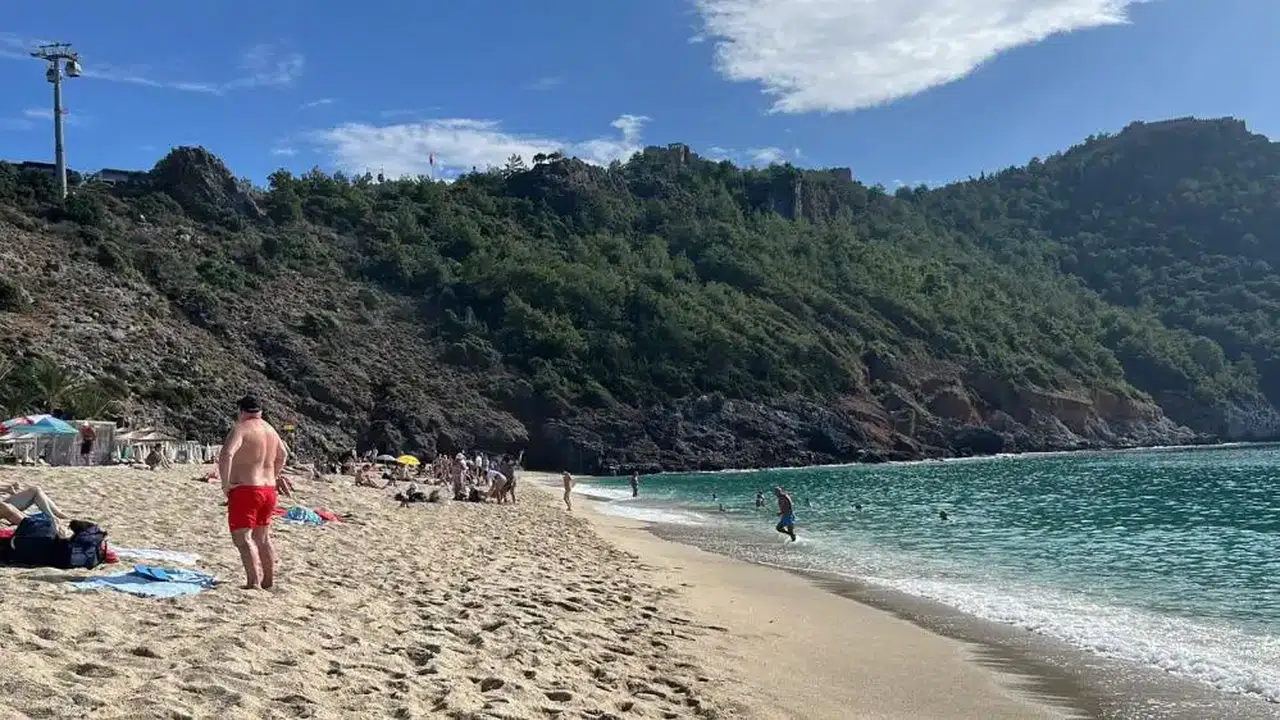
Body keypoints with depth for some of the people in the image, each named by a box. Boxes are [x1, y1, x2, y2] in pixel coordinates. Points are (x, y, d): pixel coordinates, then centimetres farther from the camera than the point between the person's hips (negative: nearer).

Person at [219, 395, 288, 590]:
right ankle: (269, 582, 22)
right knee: (263, 538, 17)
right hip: (268, 490, 8)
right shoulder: (270, 430, 14)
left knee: (243, 538, -9)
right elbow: (283, 455, 30)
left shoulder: (241, 429, -11)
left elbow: (226, 455, -27)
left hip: (245, 490, -8)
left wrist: (226, 484, -18)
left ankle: (253, 583, -18)